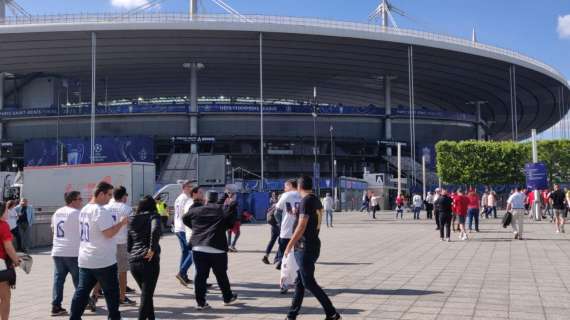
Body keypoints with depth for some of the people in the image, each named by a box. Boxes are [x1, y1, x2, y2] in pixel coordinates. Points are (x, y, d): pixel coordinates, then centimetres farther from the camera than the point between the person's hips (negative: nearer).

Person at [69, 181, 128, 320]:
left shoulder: (84, 210, 12)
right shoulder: (100, 211, -18)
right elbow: (109, 233, -23)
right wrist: (121, 223, -10)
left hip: (85, 260, 8)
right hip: (104, 261, -8)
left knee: (82, 291, 9)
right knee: (111, 292, 6)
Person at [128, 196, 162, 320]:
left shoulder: (132, 220, 14)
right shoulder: (153, 216, -1)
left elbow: (128, 245, 15)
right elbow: (155, 230, -24)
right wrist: (152, 249, -17)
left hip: (133, 261, 6)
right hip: (149, 260, -6)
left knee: (146, 294, 19)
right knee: (146, 296, -1)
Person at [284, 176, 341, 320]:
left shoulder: (306, 201, -16)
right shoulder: (317, 200, 11)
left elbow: (302, 226, -20)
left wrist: (289, 246, -15)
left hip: (305, 247, -9)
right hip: (313, 244, 9)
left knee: (309, 282, -4)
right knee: (299, 281, 13)